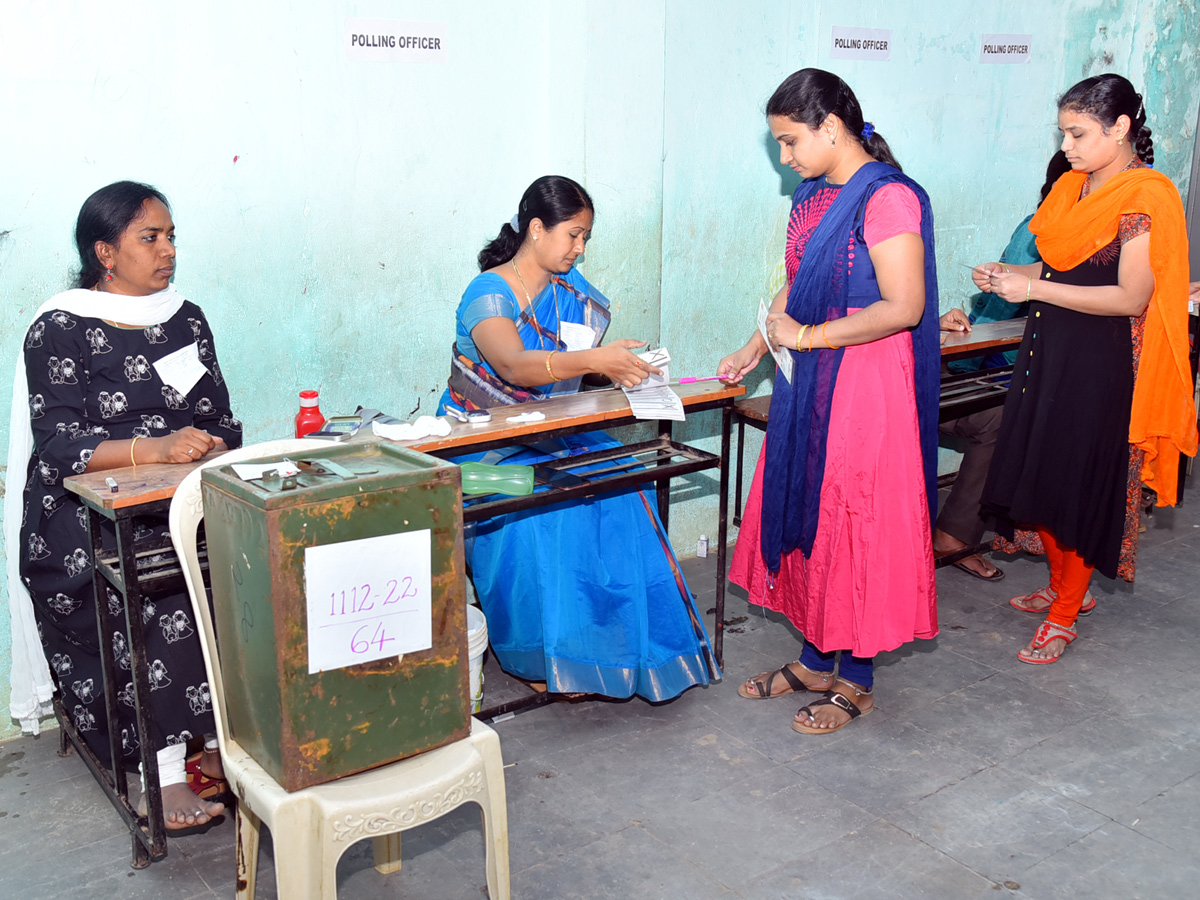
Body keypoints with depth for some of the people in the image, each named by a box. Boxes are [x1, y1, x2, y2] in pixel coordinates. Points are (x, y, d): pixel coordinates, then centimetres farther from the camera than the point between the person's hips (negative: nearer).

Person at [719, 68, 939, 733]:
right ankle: (814, 661, 28)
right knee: (805, 514, 13)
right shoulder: (812, 197, 11)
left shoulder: (888, 198, -16)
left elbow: (904, 308, -22)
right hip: (809, 383, 9)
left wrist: (808, 336, -17)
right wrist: (755, 349, 14)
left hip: (867, 385, -8)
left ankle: (855, 682, 17)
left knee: (856, 526, 1)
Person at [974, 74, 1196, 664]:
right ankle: (1062, 586, 35)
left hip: (1101, 366, -8)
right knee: (1039, 477, 14)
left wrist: (1035, 288, -21)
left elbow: (1131, 297, -20)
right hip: (1049, 351, 8)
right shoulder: (1074, 186, 10)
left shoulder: (1146, 197, -15)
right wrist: (1009, 276, 0)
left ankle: (1064, 617, 17)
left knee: (1079, 488, 2)